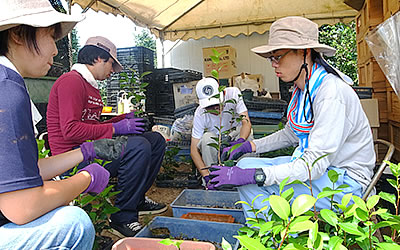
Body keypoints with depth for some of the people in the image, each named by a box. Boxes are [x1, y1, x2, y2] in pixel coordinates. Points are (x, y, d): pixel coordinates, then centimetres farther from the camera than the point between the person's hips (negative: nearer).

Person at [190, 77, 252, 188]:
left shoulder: (233, 93, -24)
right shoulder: (200, 114, -25)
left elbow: (246, 123, -30)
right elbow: (194, 149, -25)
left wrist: (241, 141, -52)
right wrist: (206, 176, -37)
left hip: (235, 133, 1)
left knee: (247, 137, -34)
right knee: (207, 138, -35)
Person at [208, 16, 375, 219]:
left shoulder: (331, 92, -24)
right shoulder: (301, 89, 4)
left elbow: (315, 164, -28)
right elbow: (290, 134, 17)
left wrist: (255, 175, -32)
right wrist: (250, 146, 5)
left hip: (345, 180, -8)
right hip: (313, 166, 8)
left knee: (250, 175, -23)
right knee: (245, 164, -5)